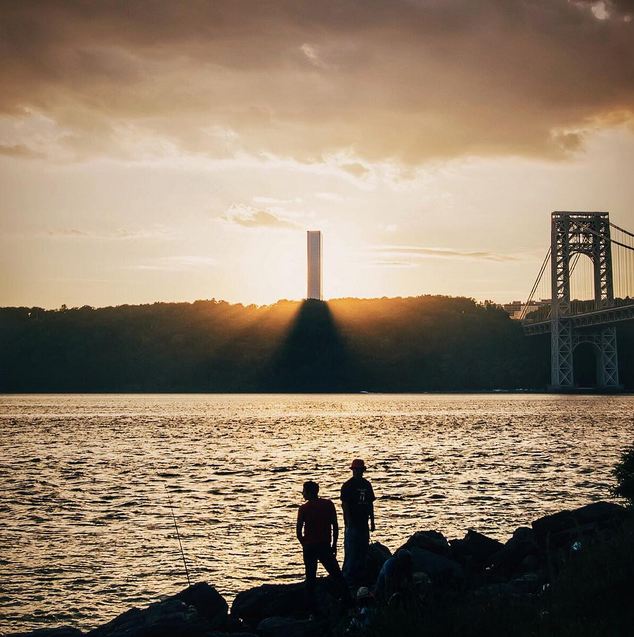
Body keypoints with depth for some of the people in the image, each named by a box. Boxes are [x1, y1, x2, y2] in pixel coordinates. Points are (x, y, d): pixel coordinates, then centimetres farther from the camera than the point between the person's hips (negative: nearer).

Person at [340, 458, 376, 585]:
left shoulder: (366, 485, 11)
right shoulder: (347, 486, -8)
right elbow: (345, 505, -11)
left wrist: (372, 522, 14)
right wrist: (349, 522, -17)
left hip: (363, 525, 7)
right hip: (352, 525, -7)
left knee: (363, 552, 9)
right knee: (351, 552, -6)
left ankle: (360, 577, 17)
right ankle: (347, 579, -1)